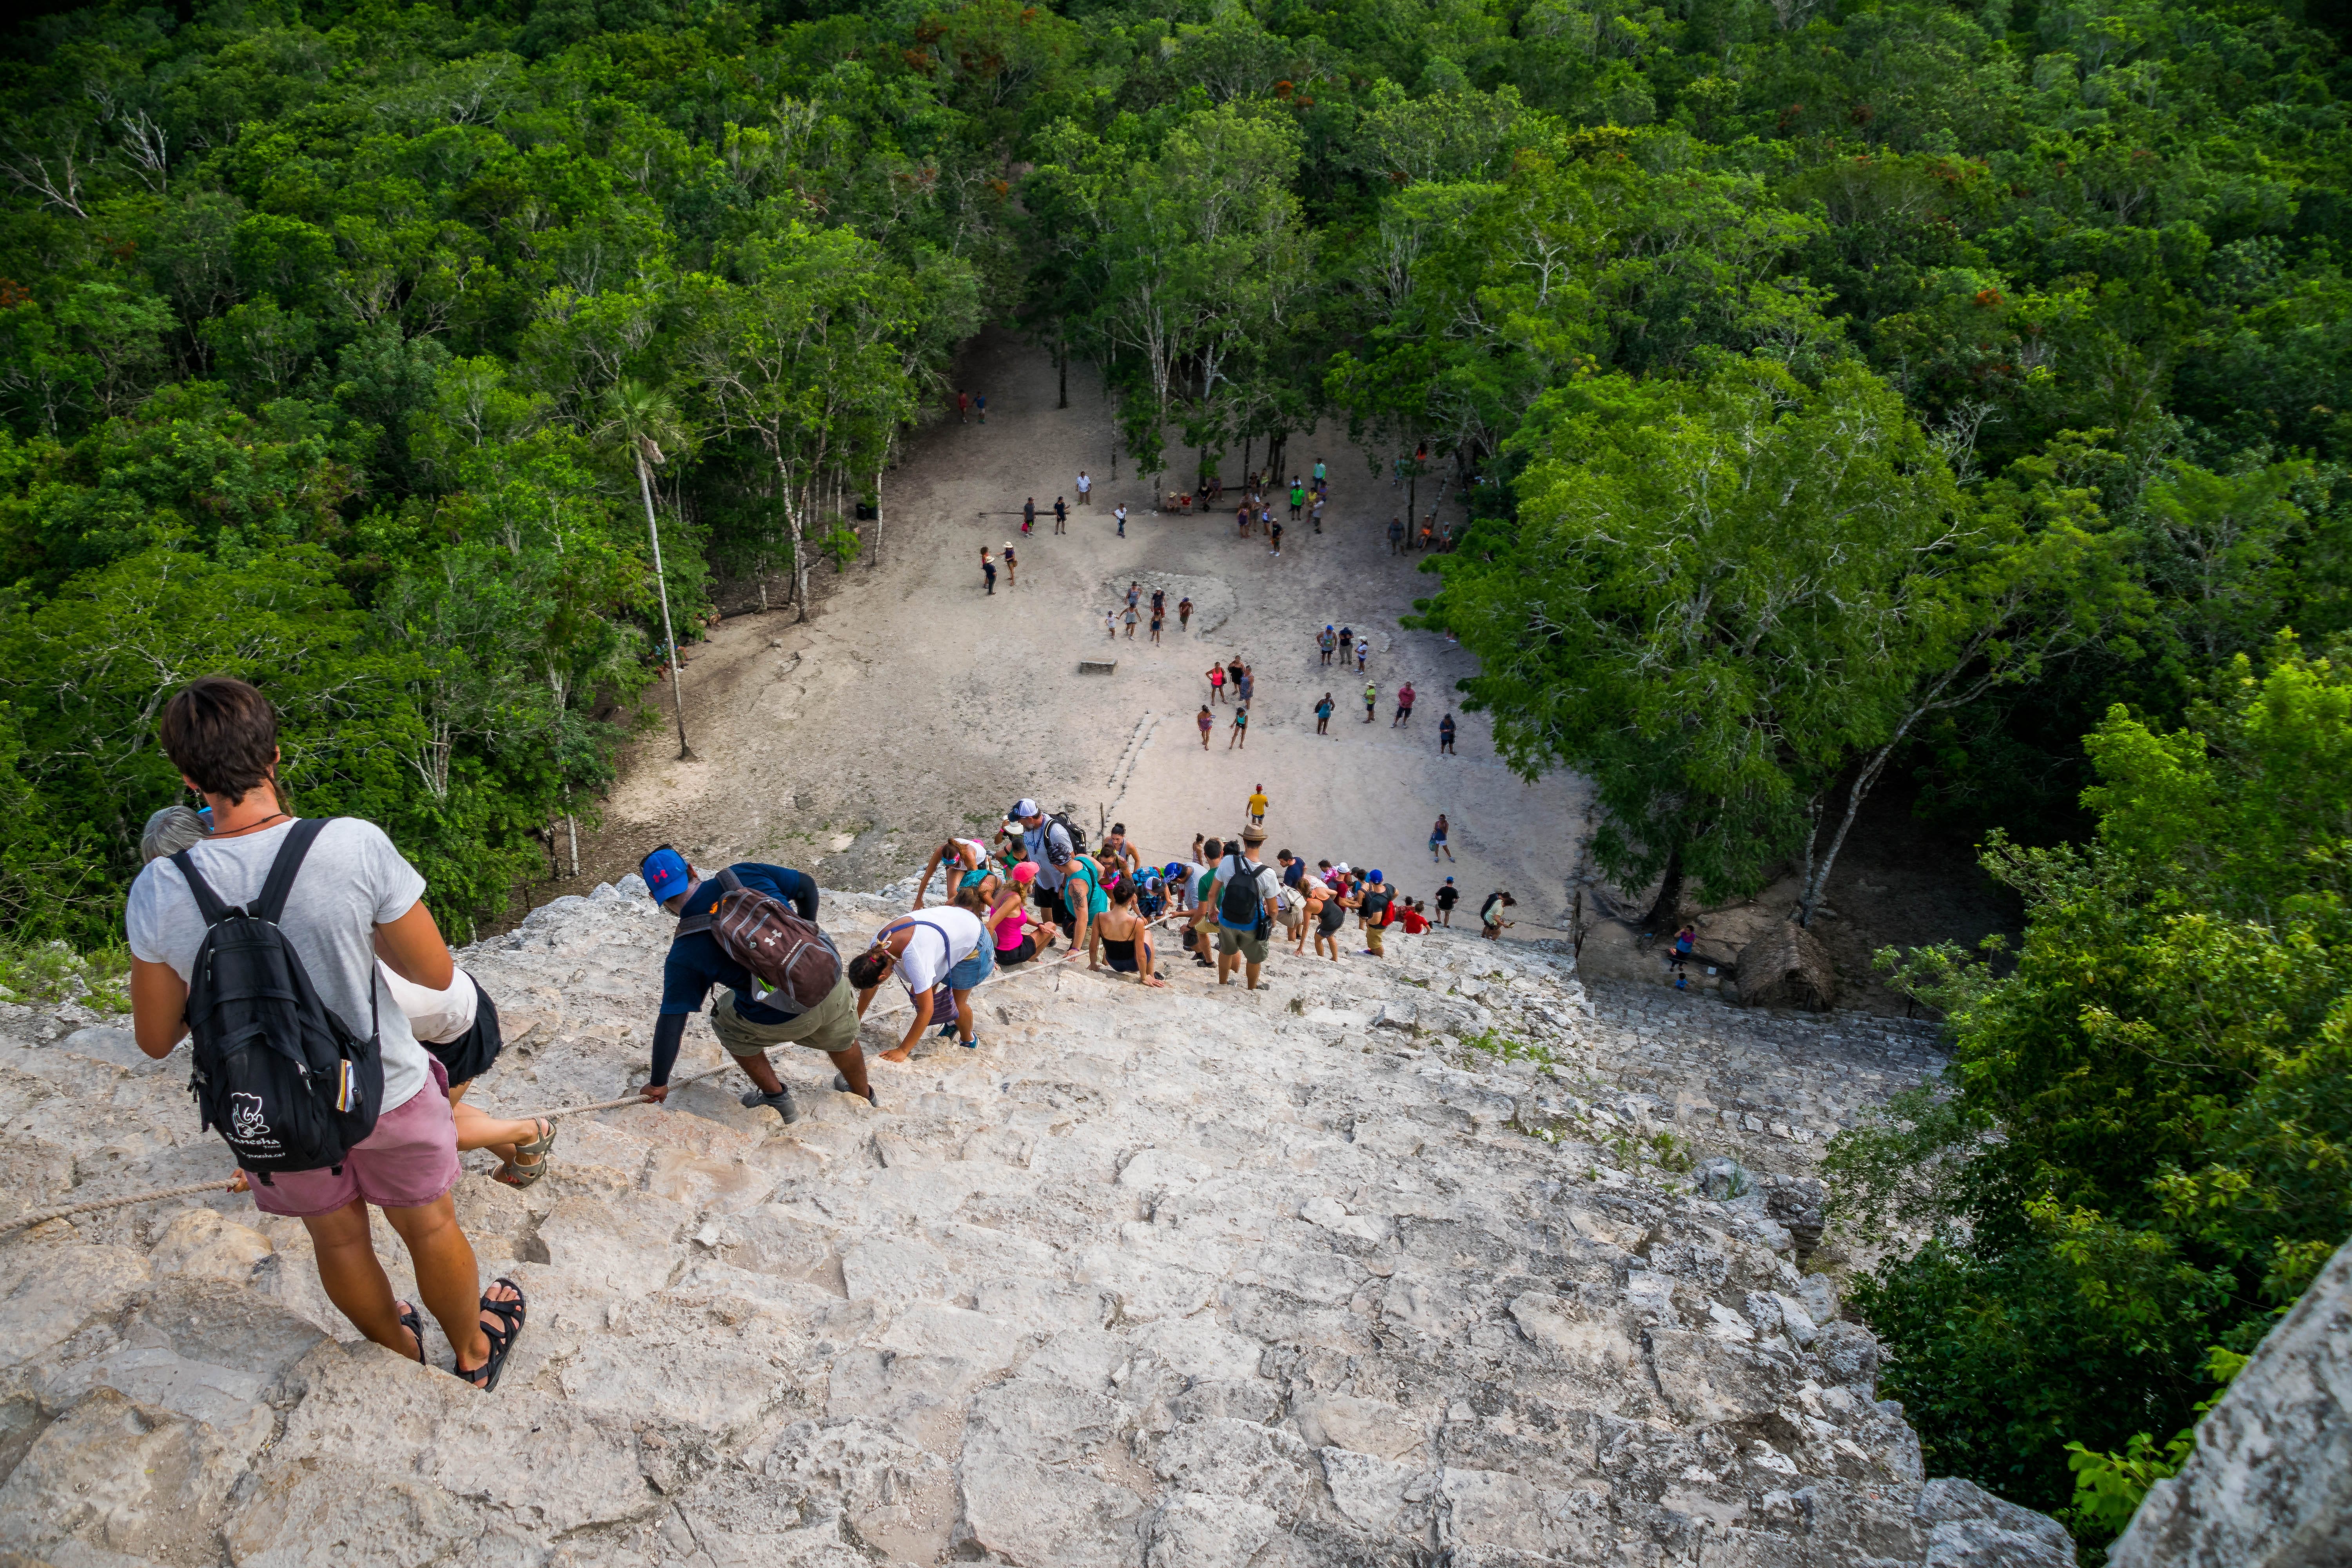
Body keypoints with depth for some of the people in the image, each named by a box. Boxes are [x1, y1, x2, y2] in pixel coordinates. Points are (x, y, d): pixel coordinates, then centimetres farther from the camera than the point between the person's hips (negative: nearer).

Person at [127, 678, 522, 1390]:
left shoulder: (158, 891, -20)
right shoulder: (355, 846, -28)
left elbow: (156, 1039, -6)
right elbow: (435, 974, -17)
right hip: (385, 1089, -2)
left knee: (337, 1237, 28)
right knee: (429, 1225, 23)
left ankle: (400, 1352, 53)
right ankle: (474, 1352, 47)